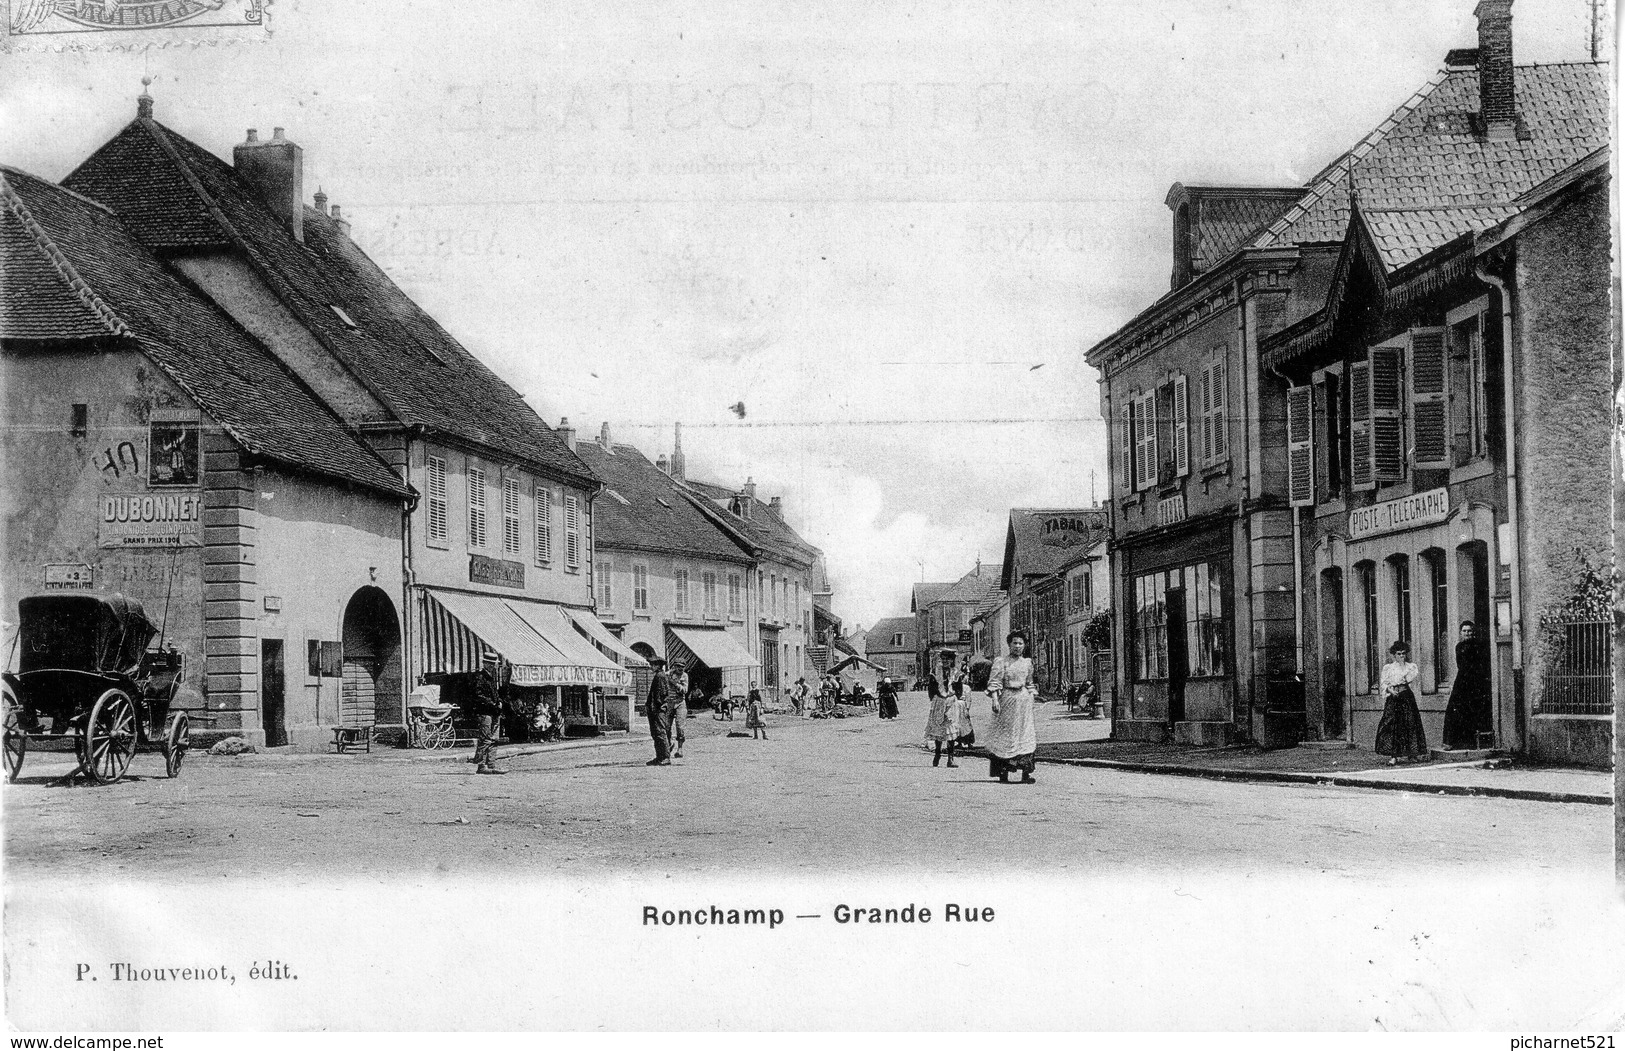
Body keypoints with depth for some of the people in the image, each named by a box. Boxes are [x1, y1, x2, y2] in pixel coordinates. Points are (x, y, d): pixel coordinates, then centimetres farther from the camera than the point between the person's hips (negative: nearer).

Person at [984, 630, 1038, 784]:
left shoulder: (1027, 662, 12)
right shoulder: (1001, 662, -3)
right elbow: (994, 683, -9)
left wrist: (1031, 700, 18)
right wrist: (995, 700, -20)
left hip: (1023, 699, 4)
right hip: (1006, 700, -4)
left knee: (1025, 735, -3)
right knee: (1004, 736, -1)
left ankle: (1026, 773, -5)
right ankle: (1003, 773, 5)